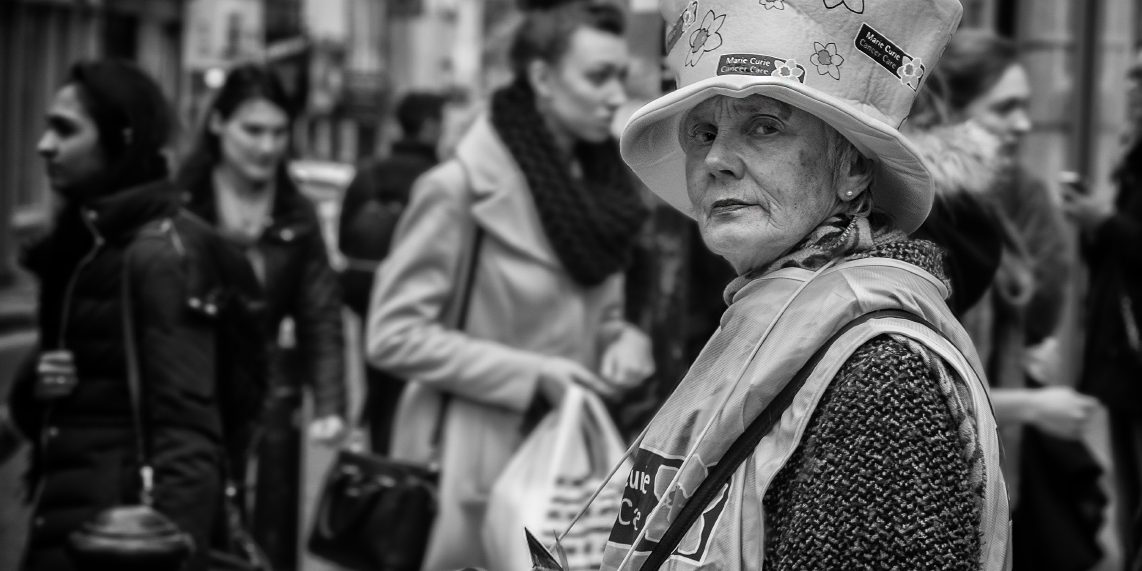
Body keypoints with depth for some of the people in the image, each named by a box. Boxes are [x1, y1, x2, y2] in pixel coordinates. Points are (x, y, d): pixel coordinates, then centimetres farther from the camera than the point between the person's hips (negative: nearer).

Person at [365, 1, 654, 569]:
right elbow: (394, 335, -15)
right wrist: (529, 374, -19)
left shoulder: (598, 184, 8)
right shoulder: (460, 187, -14)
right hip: (476, 464, -6)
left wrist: (623, 343, -4)